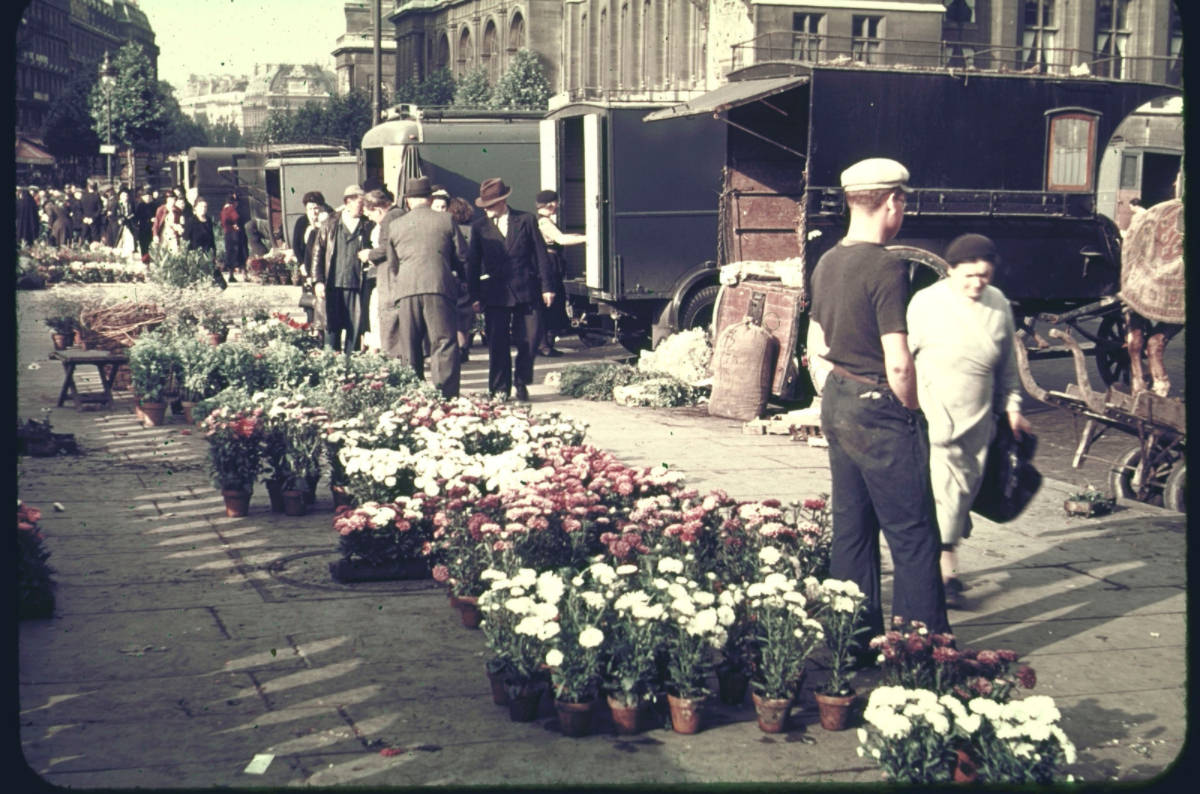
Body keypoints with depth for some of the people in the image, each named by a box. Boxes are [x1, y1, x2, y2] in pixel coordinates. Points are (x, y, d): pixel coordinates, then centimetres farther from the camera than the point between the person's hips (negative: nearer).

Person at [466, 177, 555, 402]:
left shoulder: (525, 221, 4)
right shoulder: (478, 227, 7)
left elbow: (540, 255, 6)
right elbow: (473, 264, 9)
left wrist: (547, 287, 1)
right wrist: (475, 296, 3)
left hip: (525, 291, 0)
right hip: (495, 294, 0)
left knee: (529, 340, -2)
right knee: (498, 344, -1)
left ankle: (521, 383, 18)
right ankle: (500, 389, 10)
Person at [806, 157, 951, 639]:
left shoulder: (827, 263, 8)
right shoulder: (885, 267, -17)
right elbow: (898, 364, -21)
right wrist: (911, 409, -5)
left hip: (837, 408, 9)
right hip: (879, 411, -9)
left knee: (851, 528, 14)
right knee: (912, 532, 0)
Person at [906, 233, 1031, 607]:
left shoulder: (999, 305, 5)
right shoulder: (927, 304, -11)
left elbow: (1007, 364, 16)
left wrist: (1012, 408, 12)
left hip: (978, 421, 5)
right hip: (935, 419, -5)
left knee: (965, 492, 11)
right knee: (946, 491, -11)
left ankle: (940, 562, 24)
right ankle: (946, 572, -4)